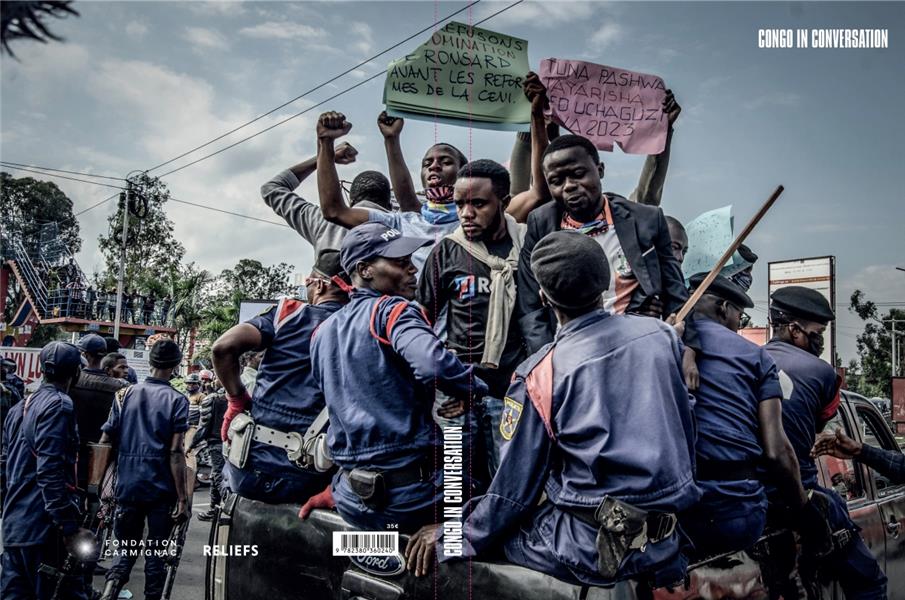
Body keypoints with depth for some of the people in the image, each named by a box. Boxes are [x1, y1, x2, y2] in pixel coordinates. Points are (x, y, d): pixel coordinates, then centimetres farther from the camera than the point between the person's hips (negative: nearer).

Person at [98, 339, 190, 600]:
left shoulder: (126, 394, 2)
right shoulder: (177, 400, -9)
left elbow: (104, 443, 3)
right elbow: (175, 452, -14)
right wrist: (182, 498, -11)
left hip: (127, 486, 3)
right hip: (161, 489, -3)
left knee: (127, 547, 16)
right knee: (156, 550, 11)